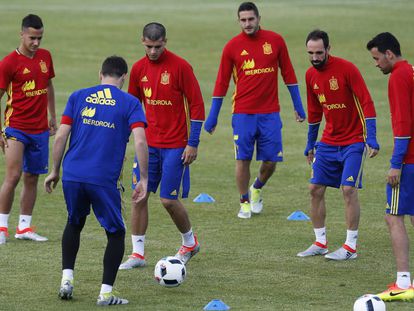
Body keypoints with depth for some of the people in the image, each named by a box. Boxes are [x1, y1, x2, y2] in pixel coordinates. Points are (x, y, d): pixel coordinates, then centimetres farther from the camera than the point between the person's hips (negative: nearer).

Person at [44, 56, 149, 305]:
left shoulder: (78, 97, 10)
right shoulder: (130, 103, 3)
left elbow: (61, 137, 4)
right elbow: (140, 141, -9)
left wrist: (55, 170, 14)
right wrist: (144, 179, -4)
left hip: (72, 176, 3)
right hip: (104, 180, -3)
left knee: (74, 224, 27)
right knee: (116, 233, 12)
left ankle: (66, 279, 17)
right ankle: (106, 293, 4)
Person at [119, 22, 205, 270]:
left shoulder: (180, 66, -11)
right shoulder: (139, 68, 4)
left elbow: (197, 105, -9)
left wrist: (193, 143, -11)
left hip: (175, 145, -5)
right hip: (149, 143, 5)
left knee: (169, 200, -4)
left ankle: (190, 242, 22)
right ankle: (138, 254, 8)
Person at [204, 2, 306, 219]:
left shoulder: (275, 41, 2)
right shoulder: (232, 47, -1)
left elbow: (288, 74, 10)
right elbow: (222, 83, 4)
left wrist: (298, 106, 11)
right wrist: (212, 117, 4)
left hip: (270, 112, 1)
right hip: (243, 113, -1)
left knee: (271, 160, 2)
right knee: (243, 159, -3)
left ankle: (257, 189, 31)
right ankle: (245, 202, 15)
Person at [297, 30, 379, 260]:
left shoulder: (346, 69, -16)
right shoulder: (311, 75, 4)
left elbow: (367, 103, -17)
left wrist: (371, 139, -23)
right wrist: (310, 144, 22)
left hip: (353, 142, -6)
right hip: (329, 142, 6)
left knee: (349, 190, -11)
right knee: (316, 189, 3)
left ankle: (351, 247, -5)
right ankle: (320, 243, 14)